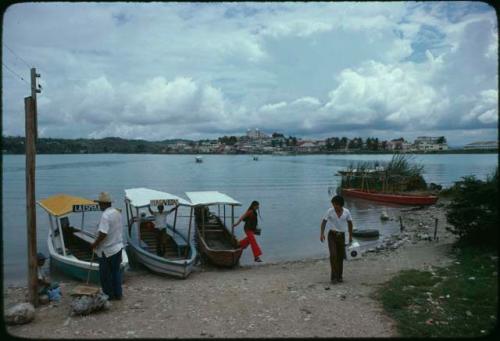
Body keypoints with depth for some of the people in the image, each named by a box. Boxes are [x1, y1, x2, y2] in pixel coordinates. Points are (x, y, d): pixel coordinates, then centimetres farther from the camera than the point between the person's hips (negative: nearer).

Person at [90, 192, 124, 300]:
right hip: (118, 247, 8)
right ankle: (118, 294, 22)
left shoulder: (105, 215, -22)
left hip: (107, 250, -8)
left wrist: (95, 244, -14)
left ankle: (109, 295, 17)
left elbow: (103, 234, -29)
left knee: (105, 275, 7)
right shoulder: (117, 213, 5)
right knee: (116, 271, 16)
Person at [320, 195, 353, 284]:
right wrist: (322, 234, -22)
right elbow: (324, 222, -10)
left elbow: (350, 223, 8)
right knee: (333, 255, -16)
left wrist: (350, 236, 14)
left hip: (341, 236, 2)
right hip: (332, 235, -2)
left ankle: (339, 276, 23)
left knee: (340, 256, 7)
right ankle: (334, 276, -8)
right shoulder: (330, 211, -12)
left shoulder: (347, 212, -6)